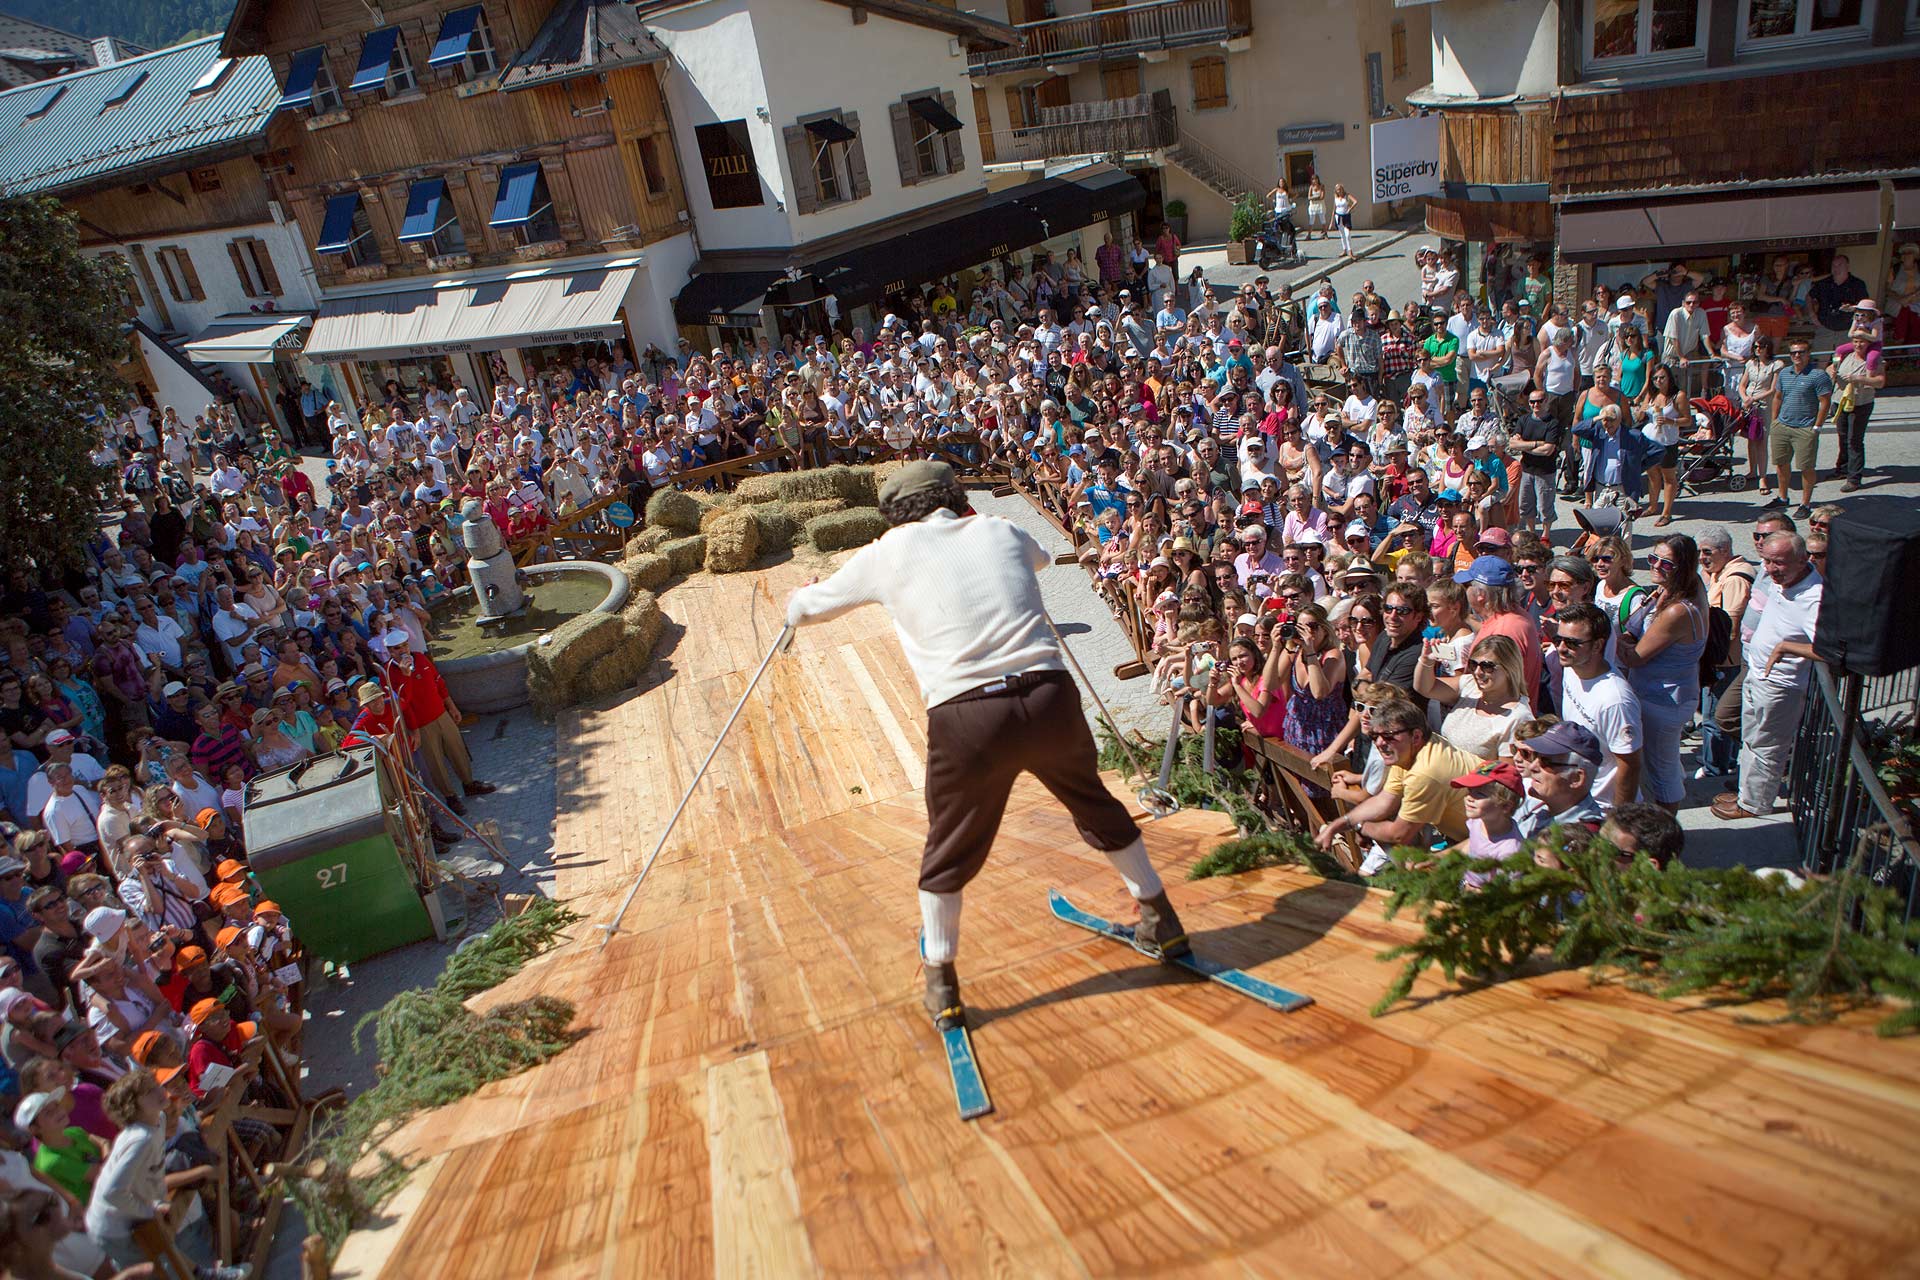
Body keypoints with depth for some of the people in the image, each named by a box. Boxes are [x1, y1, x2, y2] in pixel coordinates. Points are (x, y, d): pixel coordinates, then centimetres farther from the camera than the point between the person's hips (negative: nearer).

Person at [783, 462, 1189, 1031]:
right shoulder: (1000, 532, 17)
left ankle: (942, 988, 29)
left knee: (949, 853, 18)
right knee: (1097, 807, 26)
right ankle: (1163, 922, 42)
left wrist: (799, 601, 48)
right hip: (1050, 698, 3)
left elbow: (805, 608, 24)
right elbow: (1041, 556, 43)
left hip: (966, 719, -2)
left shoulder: (888, 552, 10)